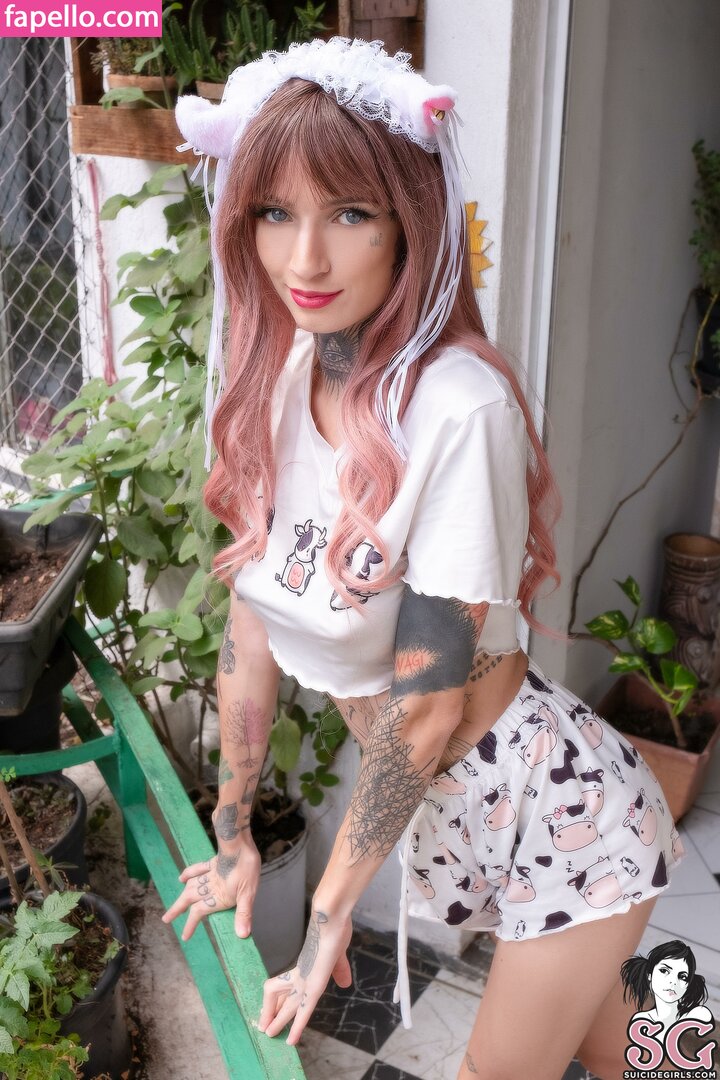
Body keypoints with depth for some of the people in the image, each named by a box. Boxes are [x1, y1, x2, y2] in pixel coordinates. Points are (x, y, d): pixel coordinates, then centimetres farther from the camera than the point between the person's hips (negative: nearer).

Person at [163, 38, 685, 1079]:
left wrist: (331, 906, -11)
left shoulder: (457, 408, -29)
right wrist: (234, 835, 7)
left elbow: (428, 703, -24)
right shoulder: (276, 379, -7)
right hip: (445, 799, 6)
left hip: (558, 809, -6)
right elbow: (253, 618, -1)